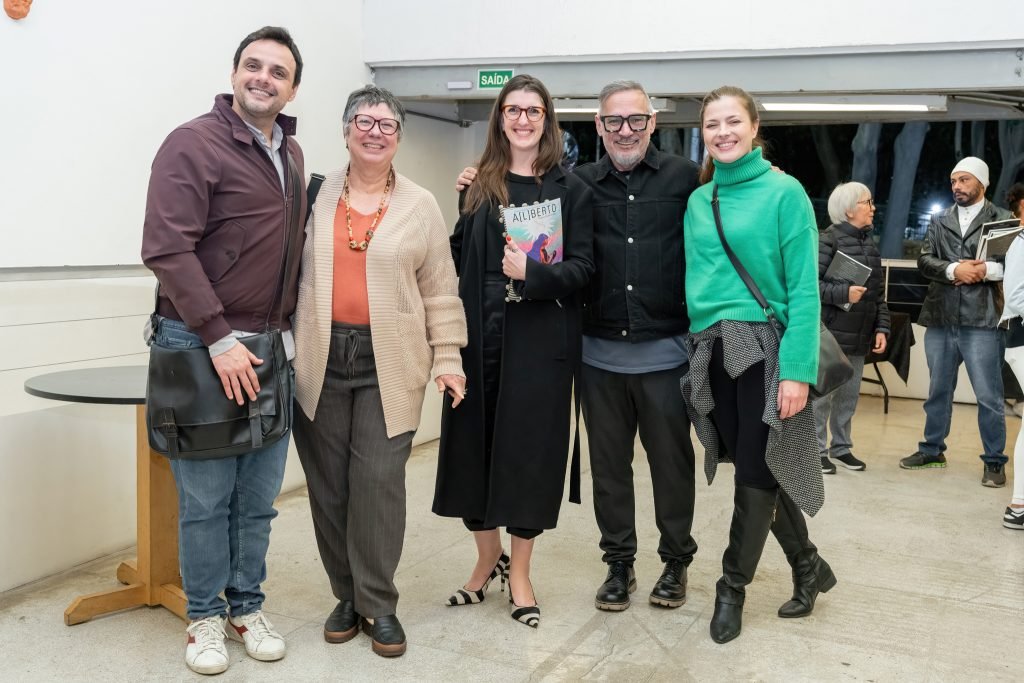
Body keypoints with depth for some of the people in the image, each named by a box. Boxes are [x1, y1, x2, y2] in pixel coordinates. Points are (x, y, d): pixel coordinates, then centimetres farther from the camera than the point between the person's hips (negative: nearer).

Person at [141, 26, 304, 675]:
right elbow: (167, 249, -16)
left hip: (271, 348, 6)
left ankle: (247, 606, 27)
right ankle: (206, 616, 20)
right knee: (206, 496, 4)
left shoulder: (291, 154, 13)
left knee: (259, 495, 11)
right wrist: (220, 337, -18)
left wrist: (288, 327, 13)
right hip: (203, 346, -6)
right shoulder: (194, 143, -9)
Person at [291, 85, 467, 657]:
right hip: (320, 362, 2)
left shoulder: (421, 205, 6)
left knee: (379, 484, -4)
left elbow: (440, 291, 5)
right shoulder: (315, 197, 7)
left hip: (389, 367, -1)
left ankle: (379, 605, 10)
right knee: (329, 486, 6)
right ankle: (347, 596, 21)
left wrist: (447, 358, -1)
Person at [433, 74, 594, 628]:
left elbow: (582, 267, -5)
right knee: (475, 443, 7)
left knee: (529, 448, 3)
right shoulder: (480, 186, 11)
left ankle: (519, 573, 19)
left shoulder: (569, 189, 2)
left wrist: (532, 273, -20)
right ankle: (488, 558, 27)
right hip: (482, 336, 3)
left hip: (540, 341, -2)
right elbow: (459, 259, 11)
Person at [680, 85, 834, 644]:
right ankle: (808, 567, 31)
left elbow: (803, 287, -11)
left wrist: (797, 369, -18)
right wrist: (694, 350, 4)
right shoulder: (698, 200, 10)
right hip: (711, 352, 5)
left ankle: (732, 588, 19)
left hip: (764, 348, -5)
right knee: (754, 470, 11)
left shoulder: (784, 193, -6)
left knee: (756, 473, 0)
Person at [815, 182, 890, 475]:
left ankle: (842, 447, 25)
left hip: (860, 335, 7)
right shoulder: (828, 239, -8)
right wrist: (843, 293, -22)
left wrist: (881, 327, 8)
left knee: (849, 394, 13)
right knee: (822, 392, -1)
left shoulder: (870, 243, 13)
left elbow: (878, 291, 15)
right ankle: (816, 450, 8)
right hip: (831, 332, -7)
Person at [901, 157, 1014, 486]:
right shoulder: (938, 220, 12)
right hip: (941, 319, 4)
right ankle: (932, 450, 28)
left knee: (989, 396, 0)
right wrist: (953, 269, -15)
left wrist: (987, 270, -19)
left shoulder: (1004, 219, 2)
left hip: (981, 320, -4)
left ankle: (994, 461, 11)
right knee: (938, 390, 16)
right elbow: (924, 260, 1)